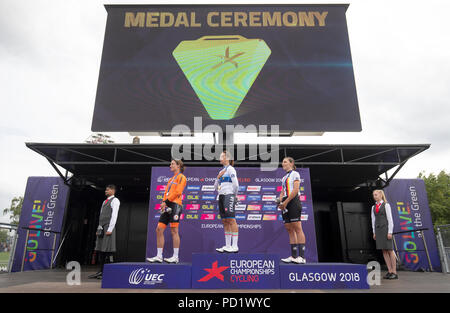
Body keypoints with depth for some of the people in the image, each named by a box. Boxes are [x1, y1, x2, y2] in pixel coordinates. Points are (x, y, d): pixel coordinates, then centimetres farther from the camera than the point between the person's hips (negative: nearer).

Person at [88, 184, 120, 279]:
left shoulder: (115, 200, -3)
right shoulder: (105, 202, 23)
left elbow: (114, 215, -12)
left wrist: (110, 229, -18)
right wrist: (98, 228, 15)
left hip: (108, 228, -8)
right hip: (101, 228, 8)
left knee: (108, 250, -9)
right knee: (100, 250, 7)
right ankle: (101, 272, 12)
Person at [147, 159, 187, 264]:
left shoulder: (181, 177, 1)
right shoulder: (171, 179, 26)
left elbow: (177, 191, -11)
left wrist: (166, 201, -12)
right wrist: (163, 203, 4)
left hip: (175, 205, -8)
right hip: (167, 207, 8)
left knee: (174, 231, -9)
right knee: (159, 230, 3)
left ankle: (175, 257, -4)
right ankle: (159, 256, 7)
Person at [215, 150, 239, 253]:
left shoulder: (230, 169, -4)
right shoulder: (222, 171, 20)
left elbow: (236, 184, -13)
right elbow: (215, 187, 19)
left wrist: (234, 195, -1)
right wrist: (218, 178, 4)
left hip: (229, 196, -8)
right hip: (221, 197, 9)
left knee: (231, 220, -10)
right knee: (225, 221, 7)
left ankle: (235, 246, -9)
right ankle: (227, 246, 12)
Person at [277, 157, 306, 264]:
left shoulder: (295, 174, 1)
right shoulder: (284, 177, 24)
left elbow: (296, 190, -11)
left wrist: (286, 202, -15)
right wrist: (280, 201, 1)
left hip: (293, 202, -8)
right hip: (285, 205, 8)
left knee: (297, 228, -9)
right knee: (289, 230, 5)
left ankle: (301, 257, -9)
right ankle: (293, 256, 7)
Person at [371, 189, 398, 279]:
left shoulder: (386, 205, -3)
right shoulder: (373, 207, 14)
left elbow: (390, 219, -7)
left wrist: (390, 232, -13)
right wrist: (374, 233, 11)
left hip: (385, 228, -5)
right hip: (378, 229, 6)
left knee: (390, 250, -3)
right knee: (384, 251, 5)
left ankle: (394, 272, 2)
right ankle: (390, 271, 10)